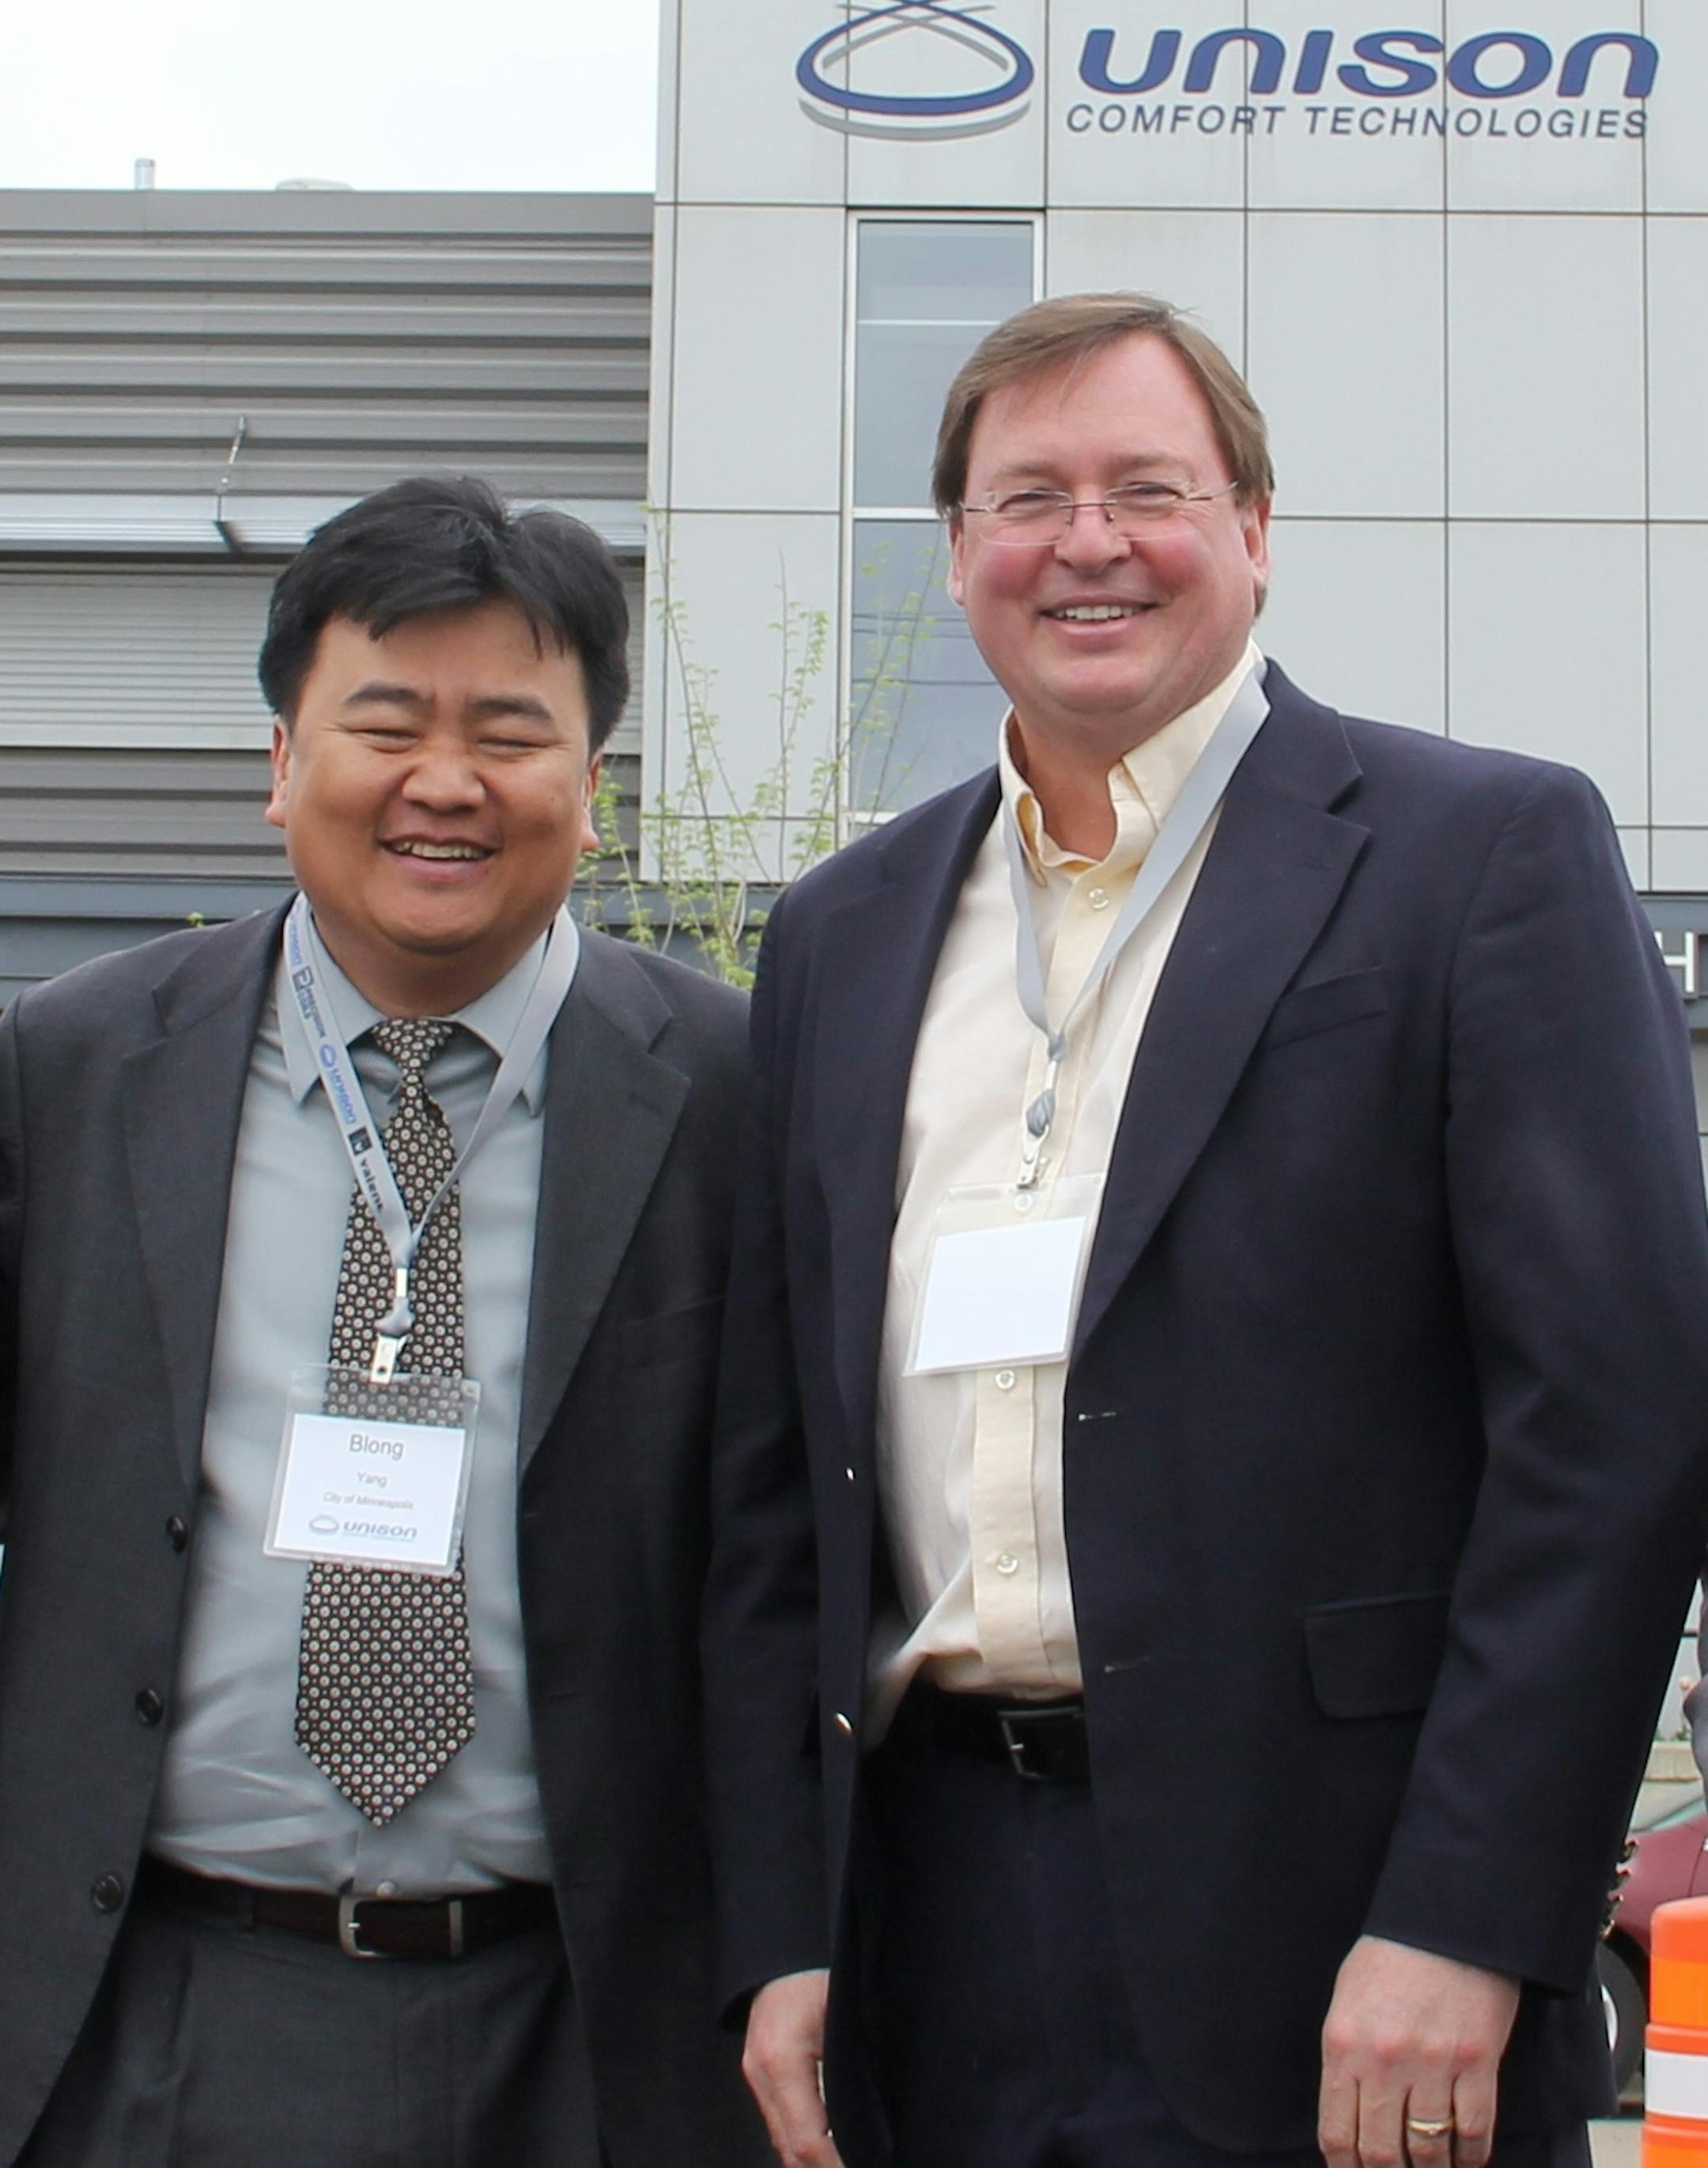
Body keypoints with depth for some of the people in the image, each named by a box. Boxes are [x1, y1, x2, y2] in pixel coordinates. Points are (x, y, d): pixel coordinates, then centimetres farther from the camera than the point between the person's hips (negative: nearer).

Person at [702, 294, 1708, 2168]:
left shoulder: (1490, 851, -3)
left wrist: (1464, 1927, -16)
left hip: (1313, 1923, -4)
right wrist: (778, 1935, 6)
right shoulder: (842, 935, 12)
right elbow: (773, 1469, 12)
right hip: (931, 1912, 5)